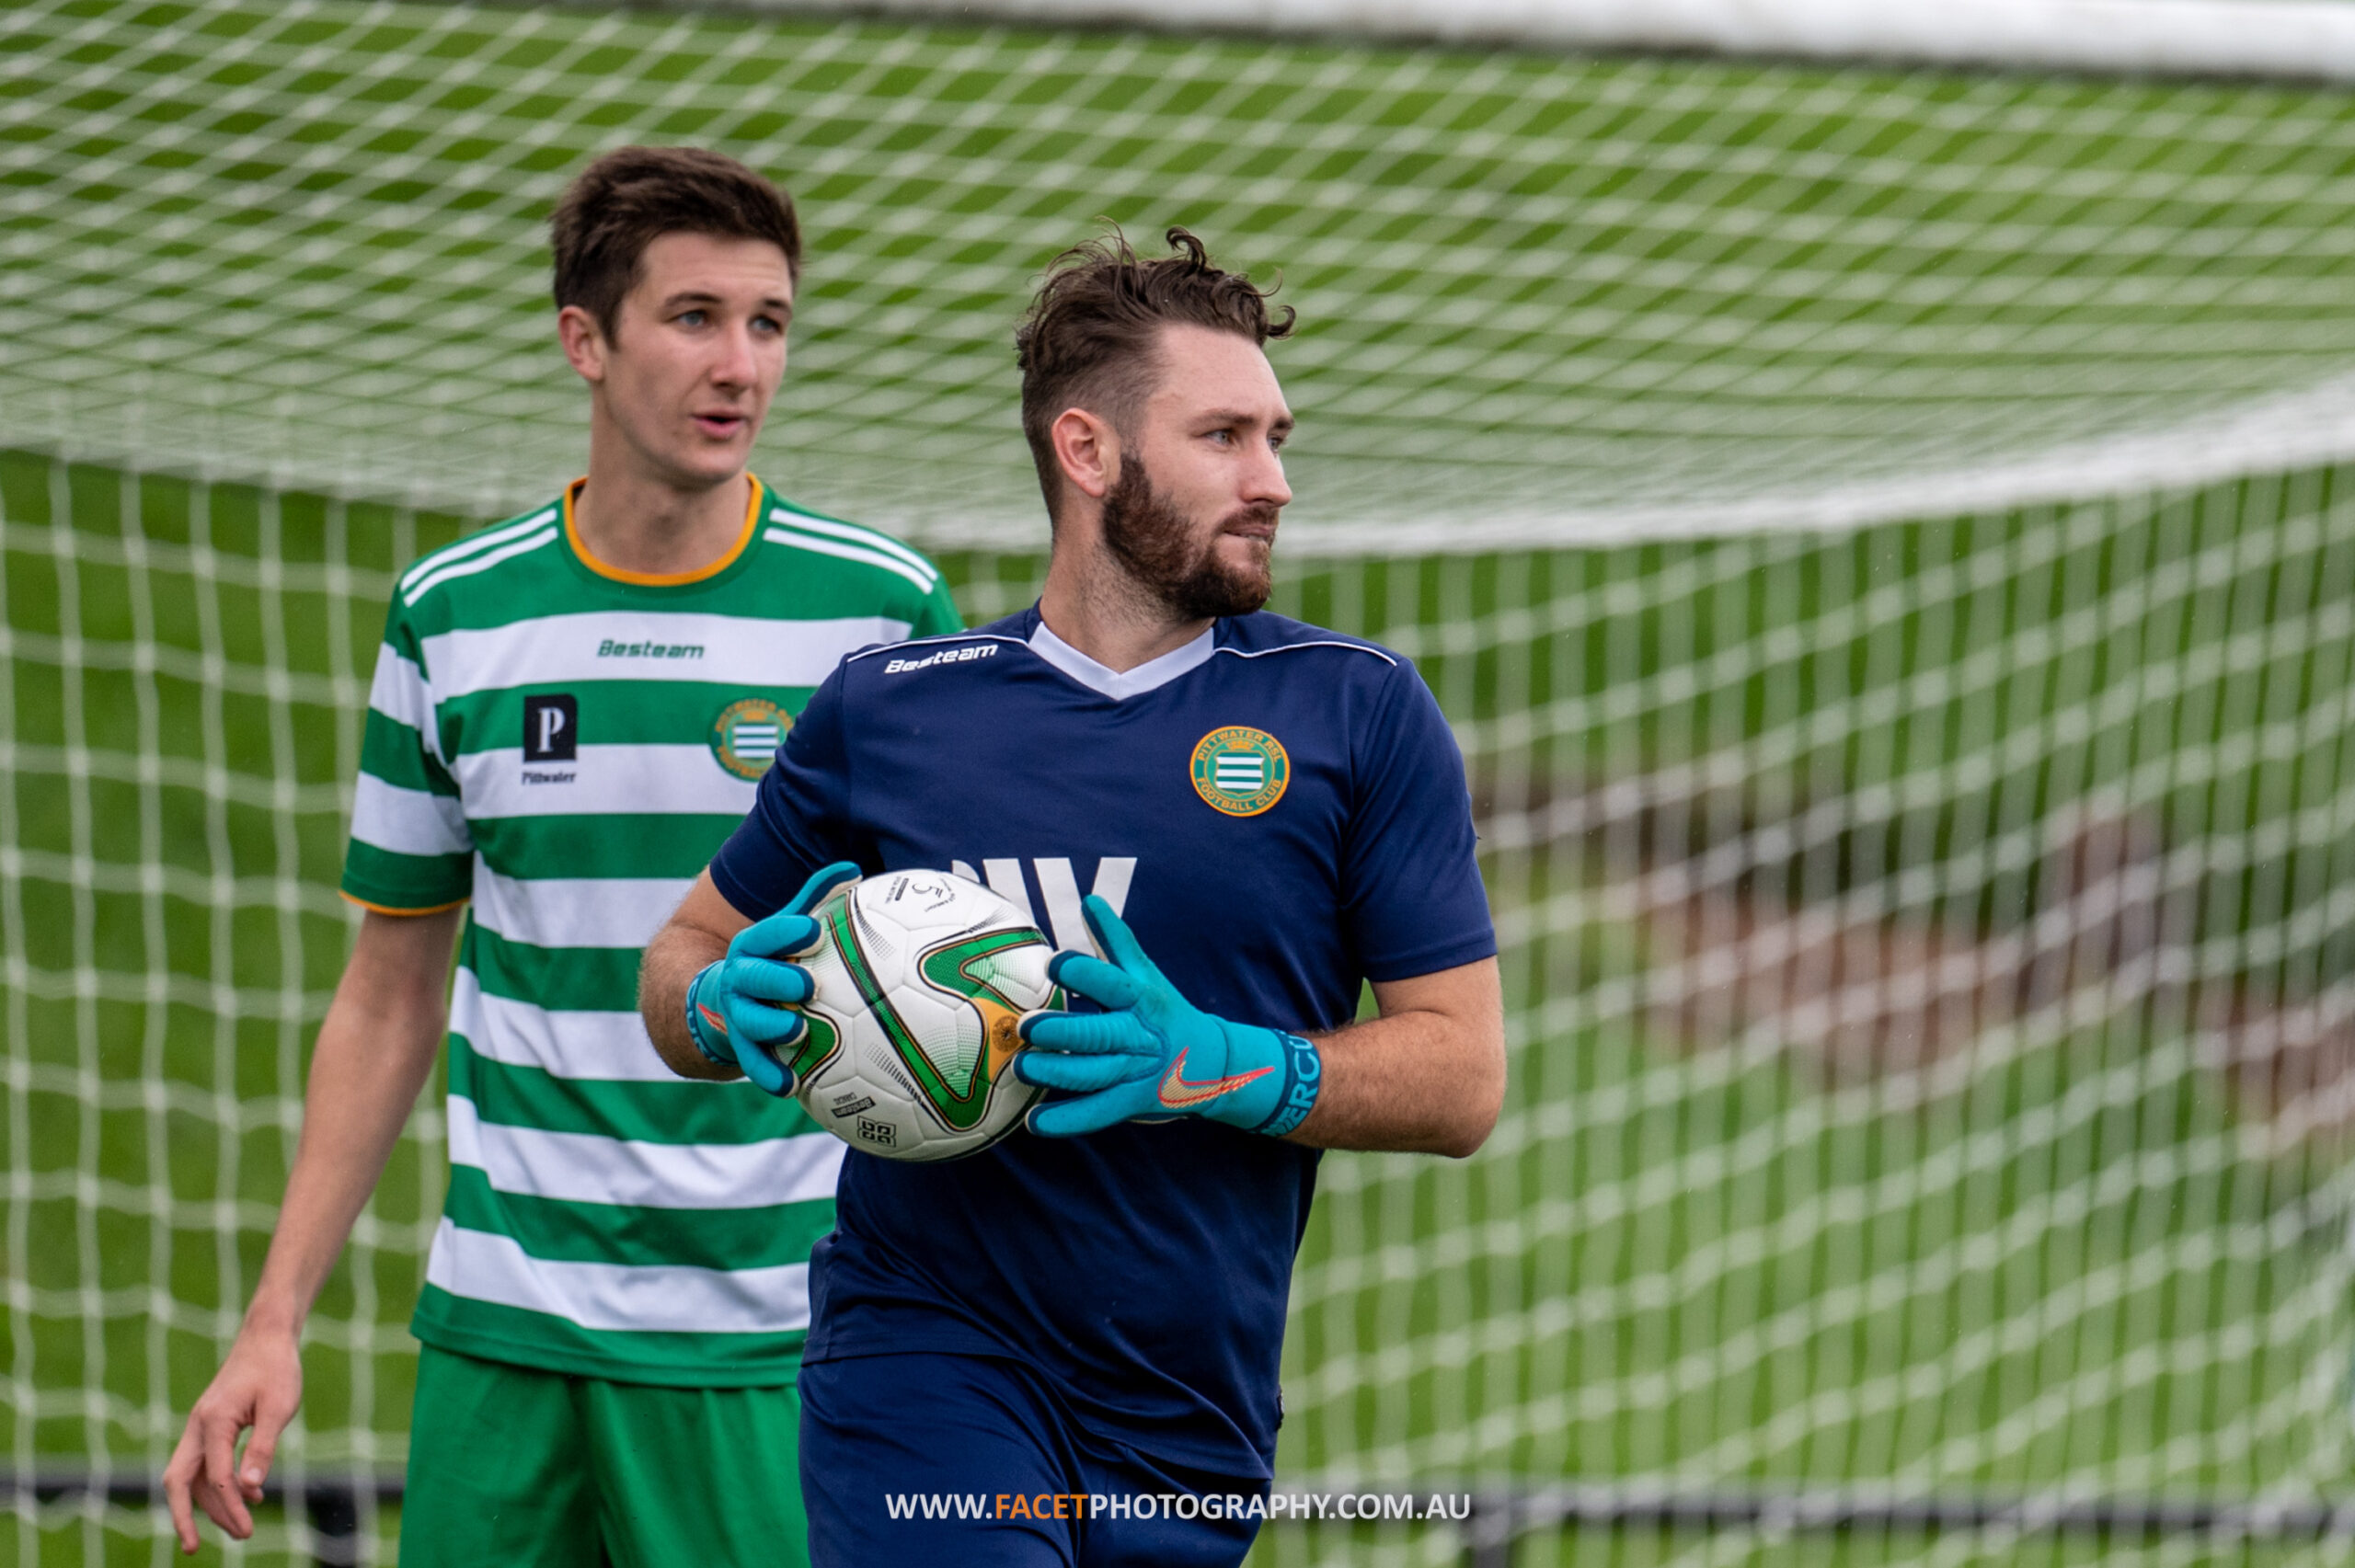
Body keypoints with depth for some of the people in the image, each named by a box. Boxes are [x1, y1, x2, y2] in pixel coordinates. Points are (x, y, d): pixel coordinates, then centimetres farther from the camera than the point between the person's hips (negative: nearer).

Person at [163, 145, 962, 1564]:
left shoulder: (885, 608, -2)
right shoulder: (452, 617, 5)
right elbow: (390, 1002, 12)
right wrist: (275, 1322, 6)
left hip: (776, 1344, -2)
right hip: (502, 1329, 2)